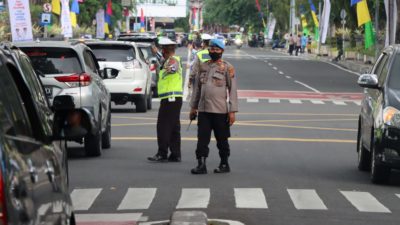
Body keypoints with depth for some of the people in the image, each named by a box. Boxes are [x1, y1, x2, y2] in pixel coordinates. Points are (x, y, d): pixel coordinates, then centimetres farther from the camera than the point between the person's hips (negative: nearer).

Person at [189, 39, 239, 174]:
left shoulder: (227, 68, -2)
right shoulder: (203, 67, 12)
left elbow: (233, 90, -4)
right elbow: (197, 88, 16)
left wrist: (232, 111, -10)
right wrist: (193, 107, 12)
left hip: (220, 111, -4)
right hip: (203, 110, 4)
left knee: (222, 139, 7)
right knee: (202, 139, -1)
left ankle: (224, 164, 18)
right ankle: (201, 165, 1)